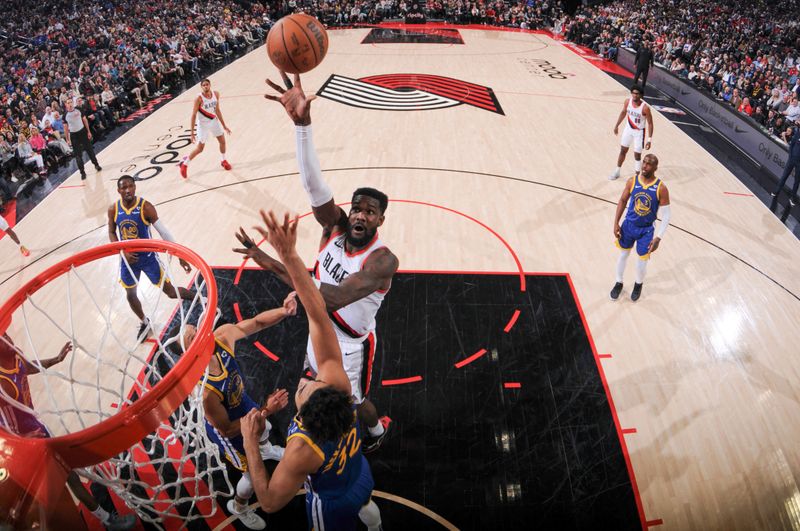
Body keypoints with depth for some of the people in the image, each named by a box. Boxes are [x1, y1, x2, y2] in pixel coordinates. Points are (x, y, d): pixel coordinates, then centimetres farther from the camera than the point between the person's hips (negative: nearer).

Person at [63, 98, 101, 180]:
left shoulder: (79, 110, -4)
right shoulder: (65, 116, -6)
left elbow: (84, 120, 5)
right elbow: (65, 128, 0)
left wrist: (88, 131, 2)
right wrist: (67, 139, -2)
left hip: (83, 132, 1)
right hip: (73, 135, -1)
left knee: (90, 150, 11)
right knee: (78, 155, 1)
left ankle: (96, 165, 31)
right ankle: (82, 172, 7)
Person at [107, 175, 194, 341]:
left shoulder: (145, 207, -20)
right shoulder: (113, 209, -9)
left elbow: (164, 232, -19)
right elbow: (111, 233, 5)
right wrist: (122, 252, -12)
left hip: (148, 257, -4)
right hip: (128, 258, 4)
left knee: (171, 292, -1)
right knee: (130, 295, 14)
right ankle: (145, 323, 40)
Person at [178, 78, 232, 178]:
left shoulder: (216, 94, -8)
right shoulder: (199, 98, -24)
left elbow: (217, 110, 4)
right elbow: (193, 115, -21)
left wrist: (224, 126, 7)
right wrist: (192, 133, -23)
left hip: (214, 121, 5)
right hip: (203, 124, -5)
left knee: (222, 141, 12)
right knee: (200, 148, -1)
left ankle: (224, 161, 36)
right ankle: (184, 164, 16)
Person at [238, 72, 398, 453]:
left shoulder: (383, 260, -35)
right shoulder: (335, 226, -19)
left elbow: (335, 298, -48)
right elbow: (313, 183, -35)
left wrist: (273, 265, -46)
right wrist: (302, 122, -50)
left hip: (352, 345, -5)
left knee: (353, 402, 20)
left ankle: (377, 429, 55)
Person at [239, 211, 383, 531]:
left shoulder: (302, 449, -46)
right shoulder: (336, 383, -39)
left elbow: (270, 502, -30)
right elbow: (318, 314, -44)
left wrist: (250, 444, -29)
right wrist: (289, 256, -49)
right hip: (362, 478, 5)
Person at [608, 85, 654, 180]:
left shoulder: (645, 108, -28)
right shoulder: (627, 101, -14)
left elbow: (650, 123, -19)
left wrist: (649, 139, -20)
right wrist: (617, 126, 14)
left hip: (639, 132, -5)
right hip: (628, 129, 5)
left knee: (637, 155, 1)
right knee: (623, 151, 15)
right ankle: (617, 172, 31)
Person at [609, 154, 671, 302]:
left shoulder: (661, 188, -19)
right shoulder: (632, 181, -12)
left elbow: (666, 216, -14)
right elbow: (622, 201, 3)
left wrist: (658, 237, -19)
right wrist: (616, 223, -2)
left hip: (646, 230, -2)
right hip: (628, 225, 2)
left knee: (642, 261, 9)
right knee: (623, 255, 16)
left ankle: (638, 285, 39)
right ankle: (619, 283, 38)